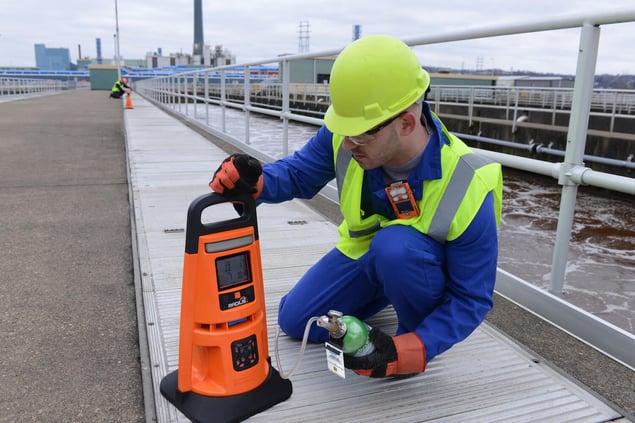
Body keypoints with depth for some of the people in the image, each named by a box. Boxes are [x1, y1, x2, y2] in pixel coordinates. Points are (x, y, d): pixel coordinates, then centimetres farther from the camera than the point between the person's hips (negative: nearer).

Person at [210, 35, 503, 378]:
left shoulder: (466, 189, -36)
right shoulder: (345, 132, -27)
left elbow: (472, 299, -26)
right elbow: (299, 173, -8)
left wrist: (406, 352, -38)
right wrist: (257, 183, -32)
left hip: (425, 263, -4)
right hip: (363, 250, 5)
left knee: (394, 246, -39)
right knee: (294, 321, 6)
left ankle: (416, 337, -8)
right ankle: (387, 290, 24)